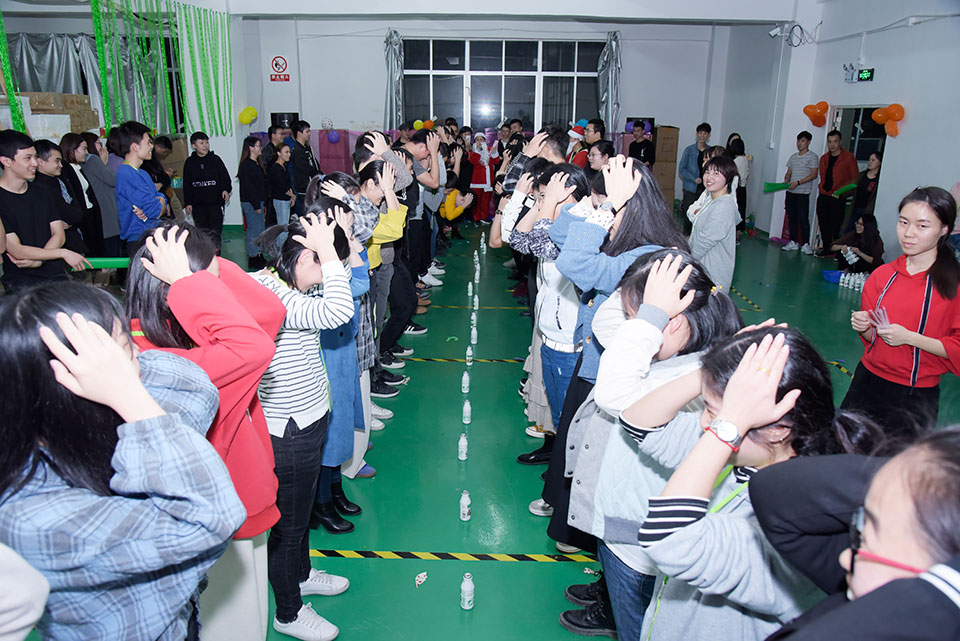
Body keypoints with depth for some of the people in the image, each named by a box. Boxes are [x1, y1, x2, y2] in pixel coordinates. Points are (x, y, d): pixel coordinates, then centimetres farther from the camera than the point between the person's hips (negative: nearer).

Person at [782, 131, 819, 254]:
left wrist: (798, 182, -18)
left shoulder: (812, 156, -3)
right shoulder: (793, 157, 16)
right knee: (791, 218, 7)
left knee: (803, 219, -7)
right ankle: (793, 242, 14)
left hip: (803, 192, -6)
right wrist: (785, 182, -3)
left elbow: (814, 175, -9)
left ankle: (805, 244, -2)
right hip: (790, 192, 6)